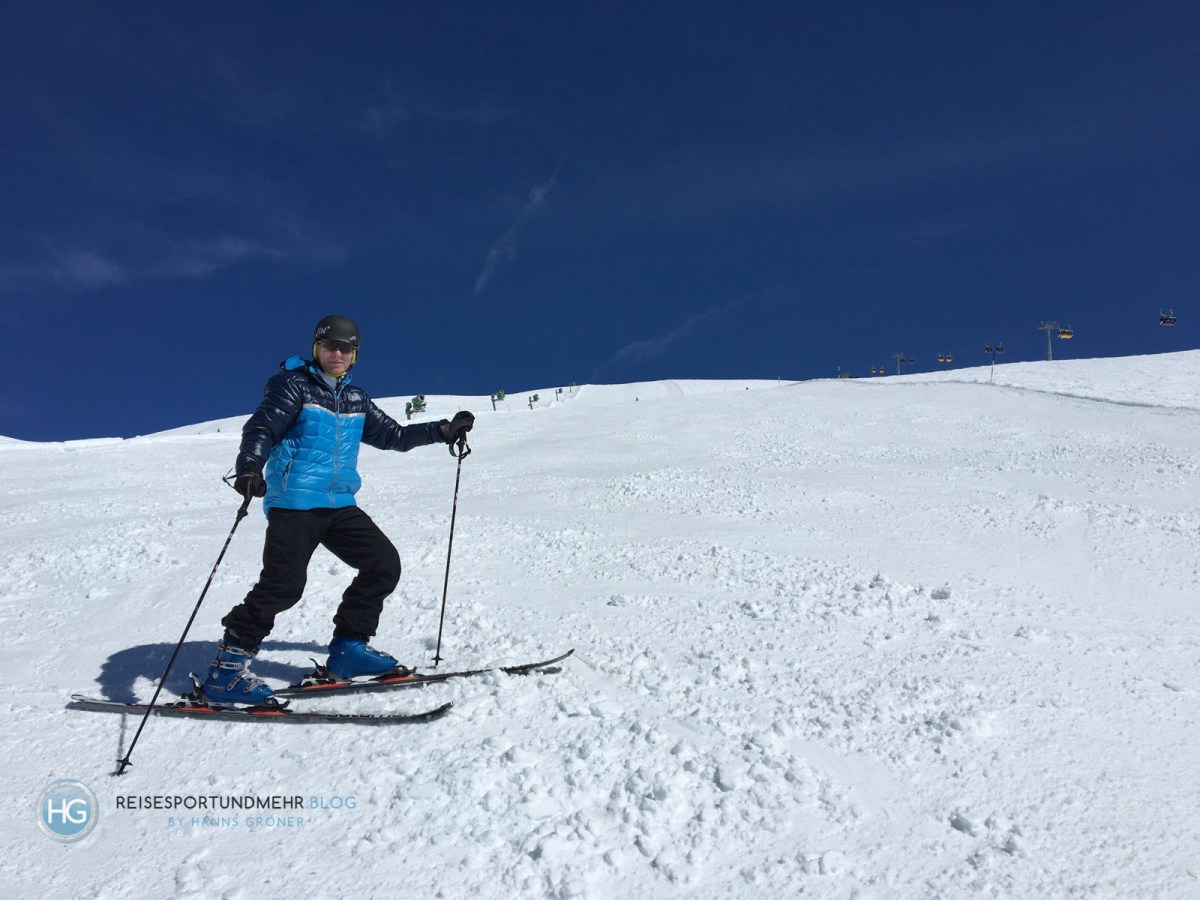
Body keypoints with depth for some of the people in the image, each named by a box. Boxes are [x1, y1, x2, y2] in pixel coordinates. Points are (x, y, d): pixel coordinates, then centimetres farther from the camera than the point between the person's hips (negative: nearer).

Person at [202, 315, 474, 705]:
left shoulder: (355, 399, 17)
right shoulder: (293, 385, -1)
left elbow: (392, 435, 24)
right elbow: (261, 428, -13)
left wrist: (443, 431, 17)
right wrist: (249, 467, -34)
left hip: (339, 505, 7)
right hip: (294, 502, -7)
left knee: (384, 564, 1)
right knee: (283, 585, -16)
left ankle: (349, 647, 14)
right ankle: (227, 666, -1)